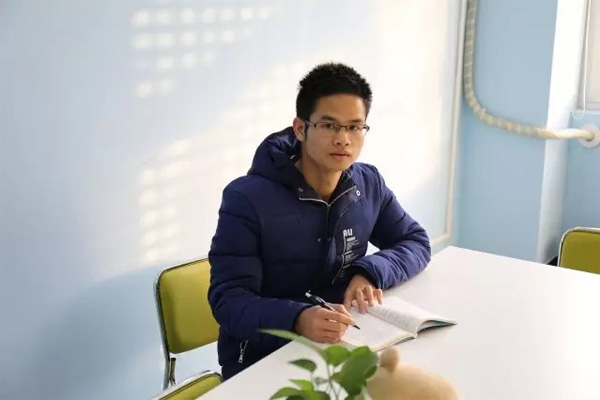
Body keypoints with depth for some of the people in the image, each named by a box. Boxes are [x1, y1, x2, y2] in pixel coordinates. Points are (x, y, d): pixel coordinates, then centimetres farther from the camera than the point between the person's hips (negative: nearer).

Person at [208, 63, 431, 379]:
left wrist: (371, 271, -13)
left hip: (339, 347, 6)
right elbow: (228, 300, -20)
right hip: (261, 361, -5)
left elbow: (416, 242, 9)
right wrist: (297, 319, -40)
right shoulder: (247, 199, -17)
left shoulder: (369, 185, 0)